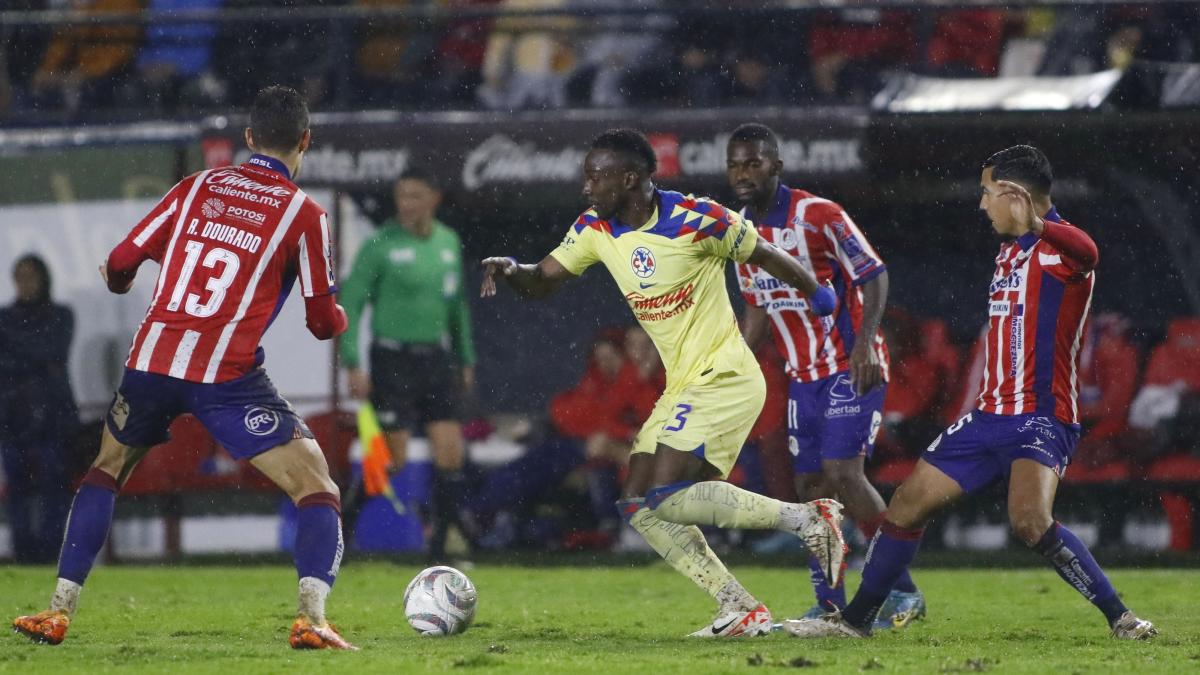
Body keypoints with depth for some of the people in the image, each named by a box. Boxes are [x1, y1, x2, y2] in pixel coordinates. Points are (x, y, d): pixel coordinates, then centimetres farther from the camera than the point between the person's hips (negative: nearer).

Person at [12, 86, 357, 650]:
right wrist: (338, 319, 28)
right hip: (228, 377, -4)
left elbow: (120, 264, 12)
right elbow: (324, 323, 4)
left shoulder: (196, 187, 11)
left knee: (105, 472, 28)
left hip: (151, 362, 4)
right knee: (318, 492, 3)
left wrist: (118, 280, 36)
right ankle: (311, 618, -18)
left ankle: (59, 610, 23)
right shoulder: (304, 213, 2)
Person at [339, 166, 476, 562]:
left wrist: (466, 359, 19)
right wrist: (353, 364, -15)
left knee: (451, 452, -1)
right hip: (393, 361, -5)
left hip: (437, 357, 5)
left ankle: (443, 541, 9)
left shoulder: (449, 242, 8)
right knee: (394, 458, -5)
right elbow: (350, 303, -8)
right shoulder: (381, 244, -8)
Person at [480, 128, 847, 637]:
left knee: (664, 496, -21)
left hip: (725, 380, -8)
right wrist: (510, 270, -16)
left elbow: (765, 256, -4)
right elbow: (542, 281, 6)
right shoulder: (596, 229, 3)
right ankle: (740, 610, 3)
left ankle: (805, 519, -13)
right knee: (638, 507, 1)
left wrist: (820, 297, 9)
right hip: (683, 387, 8)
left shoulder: (696, 219, -17)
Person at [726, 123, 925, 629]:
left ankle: (903, 592, -10)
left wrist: (864, 342, -28)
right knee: (810, 483, 4)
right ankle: (829, 605, 11)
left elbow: (874, 274, -16)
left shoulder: (818, 216, -16)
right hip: (804, 374, 8)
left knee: (842, 471, -18)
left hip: (852, 368, -8)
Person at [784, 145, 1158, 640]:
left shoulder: (1059, 246, -13)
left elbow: (1086, 252, -41)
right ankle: (856, 619, 21)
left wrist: (1037, 223, -59)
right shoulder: (1009, 251, 18)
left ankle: (1121, 617, -20)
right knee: (908, 503, 8)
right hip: (991, 415, 9)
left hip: (1042, 418, -9)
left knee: (1030, 521, -30)